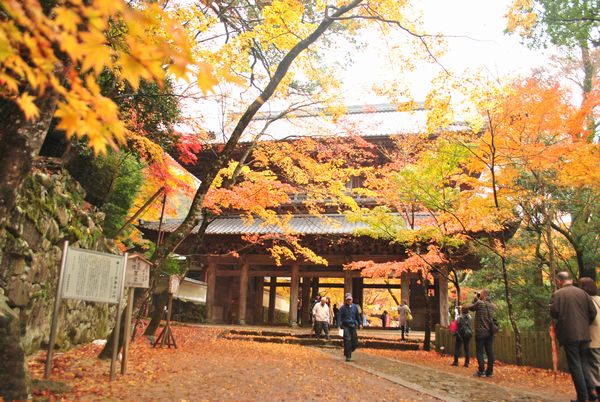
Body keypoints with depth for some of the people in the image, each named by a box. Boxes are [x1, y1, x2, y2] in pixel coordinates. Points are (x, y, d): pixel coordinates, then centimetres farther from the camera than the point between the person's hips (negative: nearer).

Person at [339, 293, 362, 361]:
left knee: (355, 343, 2)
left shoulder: (355, 307, 7)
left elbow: (358, 316, 18)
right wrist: (339, 325, -12)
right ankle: (348, 356, -2)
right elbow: (340, 317, -2)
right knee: (347, 340, -11)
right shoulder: (343, 308, -2)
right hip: (346, 326, -3)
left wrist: (359, 324, 17)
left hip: (353, 326, 3)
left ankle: (347, 352, 26)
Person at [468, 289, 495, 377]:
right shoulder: (492, 305, 5)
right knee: (489, 352, 8)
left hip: (480, 332, -5)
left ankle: (481, 371, -1)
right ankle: (489, 371, 13)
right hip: (490, 332, 5)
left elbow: (470, 307, 2)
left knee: (480, 352, 0)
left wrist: (475, 298, 9)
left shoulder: (479, 303, -13)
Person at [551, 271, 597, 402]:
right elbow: (593, 312, 3)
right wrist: (585, 324, 17)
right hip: (584, 334, 5)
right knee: (583, 363, 17)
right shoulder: (582, 292, 6)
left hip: (569, 335, -5)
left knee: (575, 365, 2)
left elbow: (554, 312, -16)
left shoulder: (558, 294, -7)